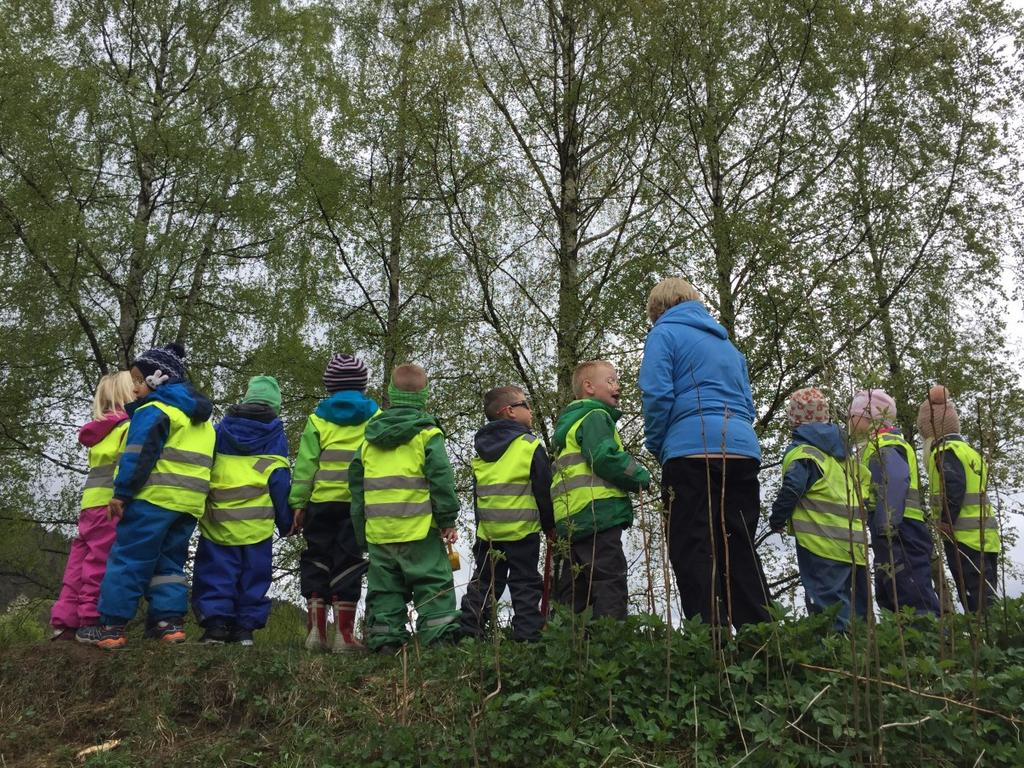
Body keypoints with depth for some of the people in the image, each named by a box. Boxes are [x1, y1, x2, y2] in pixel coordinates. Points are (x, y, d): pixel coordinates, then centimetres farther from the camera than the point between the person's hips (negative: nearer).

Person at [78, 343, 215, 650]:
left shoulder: (154, 410, -5)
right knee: (169, 562, 13)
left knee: (128, 559, -3)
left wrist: (122, 492, -13)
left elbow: (139, 455, -14)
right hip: (189, 502, 8)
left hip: (154, 497, -8)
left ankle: (111, 626, -3)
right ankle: (169, 621, 3)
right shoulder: (202, 419, 22)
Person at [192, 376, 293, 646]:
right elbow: (280, 482, 4)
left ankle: (215, 622, -1)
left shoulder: (221, 429, 11)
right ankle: (245, 626, 6)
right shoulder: (275, 436, 5)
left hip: (218, 519, 1)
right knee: (252, 576, 8)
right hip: (256, 522, -1)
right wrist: (286, 522, 8)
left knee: (216, 573, 7)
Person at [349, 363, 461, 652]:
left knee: (384, 589, 11)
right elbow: (441, 478, -10)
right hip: (419, 529, -4)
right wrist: (448, 520, -3)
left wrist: (361, 531, 21)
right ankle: (440, 637, -4)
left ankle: (385, 640, 10)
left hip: (378, 530, 4)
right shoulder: (427, 433, -4)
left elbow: (356, 483, 15)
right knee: (434, 585, 1)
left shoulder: (370, 437, 12)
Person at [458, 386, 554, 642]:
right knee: (525, 585, 3)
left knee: (483, 584, 14)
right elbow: (544, 490, -6)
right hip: (522, 528, -5)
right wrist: (550, 524, 5)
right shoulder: (530, 446, -7)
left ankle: (467, 633, 13)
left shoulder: (481, 450, 11)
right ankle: (527, 636, 0)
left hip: (487, 531, 5)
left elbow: (477, 493, 15)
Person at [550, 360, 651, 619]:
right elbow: (604, 457, -18)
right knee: (609, 583, -11)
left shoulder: (567, 423, 27)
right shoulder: (595, 416, -3)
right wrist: (641, 478, -6)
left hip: (567, 519, 9)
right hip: (598, 513, -9)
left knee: (571, 591, 10)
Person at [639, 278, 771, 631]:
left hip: (693, 452, -7)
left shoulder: (665, 333, 6)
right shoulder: (727, 343, 27)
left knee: (694, 554, -6)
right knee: (740, 553, 10)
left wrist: (657, 446, 7)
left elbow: (658, 395, -6)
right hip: (743, 452, 7)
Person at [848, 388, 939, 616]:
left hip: (899, 534, -11)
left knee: (914, 600, -12)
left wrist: (886, 526, -29)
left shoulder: (884, 445, -8)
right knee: (889, 597, 14)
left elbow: (895, 483, -24)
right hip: (898, 534, 11)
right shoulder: (875, 446, 24)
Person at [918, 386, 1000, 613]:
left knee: (976, 602, -8)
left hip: (965, 538, -9)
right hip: (986, 537, 9)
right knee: (986, 599, 12)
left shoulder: (946, 451, -8)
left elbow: (954, 487, -22)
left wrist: (945, 524, -15)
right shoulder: (968, 450, 20)